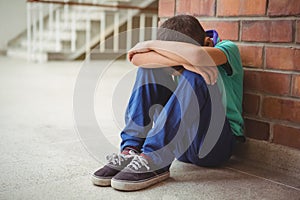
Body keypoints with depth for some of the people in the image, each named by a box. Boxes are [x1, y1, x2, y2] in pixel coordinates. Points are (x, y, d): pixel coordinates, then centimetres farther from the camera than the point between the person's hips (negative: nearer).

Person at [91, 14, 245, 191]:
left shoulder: (228, 49, -10)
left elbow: (198, 55, -35)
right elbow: (137, 59, -17)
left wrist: (152, 44, -21)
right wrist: (183, 61, -29)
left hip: (218, 143, -4)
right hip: (181, 141, 5)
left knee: (194, 77, -30)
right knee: (151, 66, -9)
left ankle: (154, 160, -29)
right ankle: (131, 150, -19)